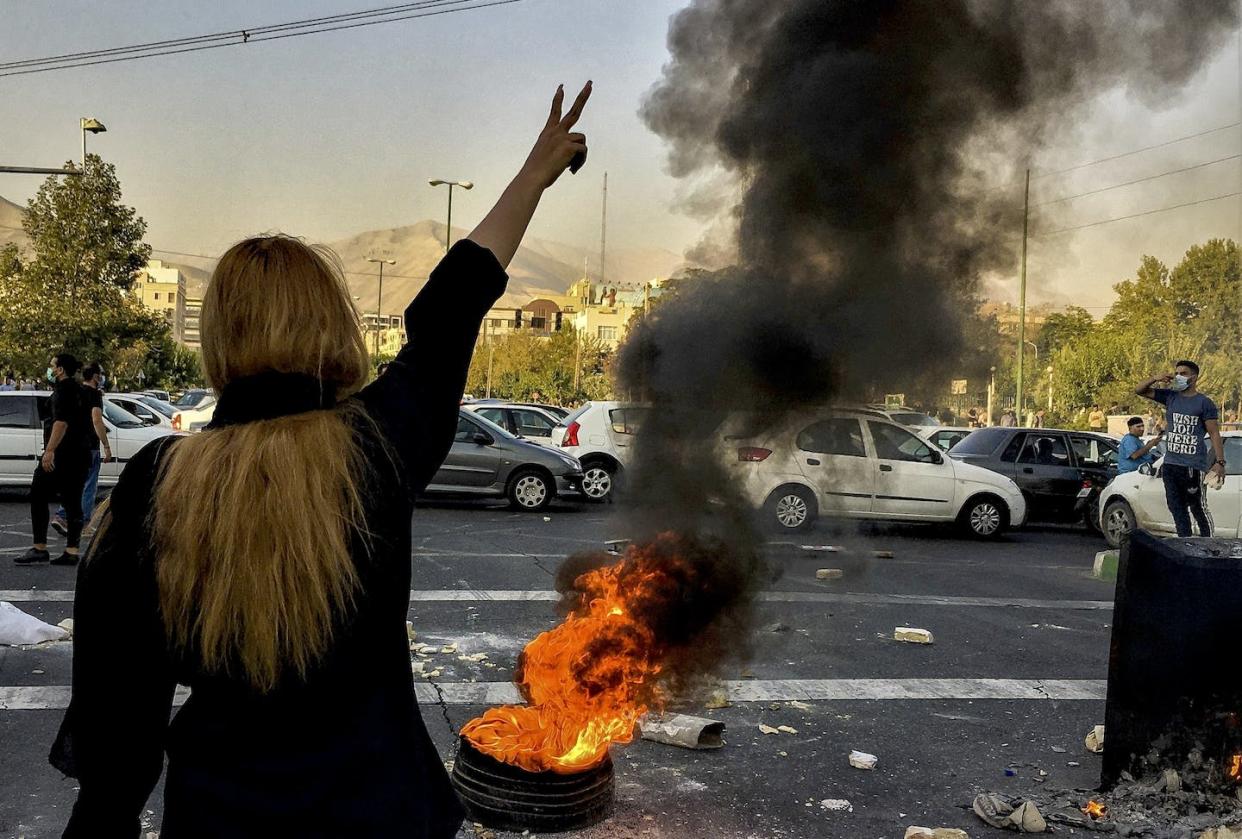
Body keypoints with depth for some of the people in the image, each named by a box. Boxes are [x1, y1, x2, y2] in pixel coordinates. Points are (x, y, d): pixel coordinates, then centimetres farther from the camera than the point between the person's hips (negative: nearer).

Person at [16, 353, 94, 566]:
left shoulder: (63, 389, -9)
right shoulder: (78, 389, 20)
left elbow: (61, 422, -22)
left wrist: (49, 450, -27)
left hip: (61, 455, -9)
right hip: (81, 456, 9)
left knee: (38, 497, -2)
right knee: (73, 503, 6)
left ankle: (40, 548, -4)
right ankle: (71, 551, 4)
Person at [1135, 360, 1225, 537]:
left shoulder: (1204, 403, -2)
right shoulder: (1170, 396, 12)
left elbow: (1214, 434, -4)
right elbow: (1139, 390, 15)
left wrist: (1220, 462, -12)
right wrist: (1156, 379, -3)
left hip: (1193, 467, -6)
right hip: (1170, 465, 6)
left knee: (1198, 509, -3)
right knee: (1177, 509, 10)